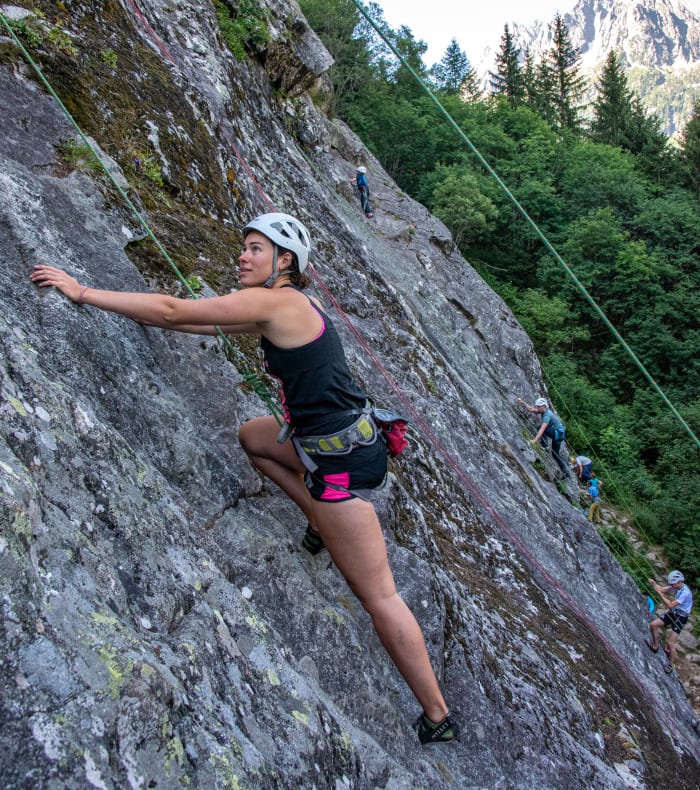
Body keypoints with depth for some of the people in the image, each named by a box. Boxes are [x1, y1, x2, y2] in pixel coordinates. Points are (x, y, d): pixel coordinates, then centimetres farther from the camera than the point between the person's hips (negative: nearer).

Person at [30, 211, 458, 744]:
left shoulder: (272, 301, -16)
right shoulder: (285, 305, 12)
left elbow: (173, 311, -17)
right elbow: (209, 324, 22)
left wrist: (81, 292, -10)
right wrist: (144, 313, 21)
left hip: (343, 458, -9)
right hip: (330, 437, 9)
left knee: (378, 597, 0)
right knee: (252, 436, 29)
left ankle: (439, 718, 13)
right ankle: (322, 522, 25)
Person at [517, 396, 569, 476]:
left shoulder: (547, 415, -26)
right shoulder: (544, 411, 1)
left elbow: (542, 429, -37)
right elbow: (531, 409, 6)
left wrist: (535, 440, -44)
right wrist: (523, 402, -5)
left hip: (558, 433, -10)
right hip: (556, 433, 10)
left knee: (539, 429, -24)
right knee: (555, 454, 15)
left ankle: (544, 446, -18)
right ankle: (565, 471, 21)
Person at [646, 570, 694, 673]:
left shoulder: (685, 593, -29)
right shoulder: (676, 586, -4)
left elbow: (670, 605, -31)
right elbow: (661, 589, 1)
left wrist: (659, 593, -31)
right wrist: (654, 584, -20)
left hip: (681, 618, -8)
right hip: (673, 613, 8)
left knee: (670, 642, -6)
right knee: (653, 625, 0)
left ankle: (671, 665, 13)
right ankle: (656, 646, 20)